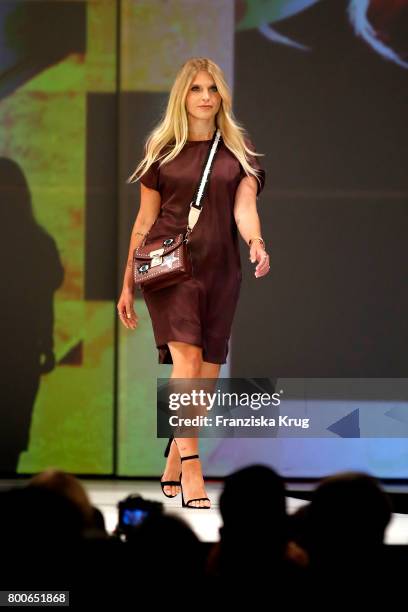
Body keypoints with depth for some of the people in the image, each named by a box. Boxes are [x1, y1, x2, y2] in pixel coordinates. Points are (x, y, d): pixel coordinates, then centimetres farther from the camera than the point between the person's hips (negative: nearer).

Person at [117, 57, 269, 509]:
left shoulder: (239, 148, 11)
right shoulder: (162, 150, 9)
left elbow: (244, 206, -1)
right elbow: (145, 220, 11)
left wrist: (256, 242, -23)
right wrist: (128, 285, 10)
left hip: (220, 268, 2)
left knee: (207, 375, 2)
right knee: (186, 356, -21)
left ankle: (172, 472, 17)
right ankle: (191, 470, -27)